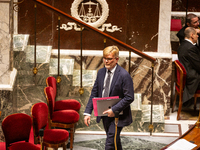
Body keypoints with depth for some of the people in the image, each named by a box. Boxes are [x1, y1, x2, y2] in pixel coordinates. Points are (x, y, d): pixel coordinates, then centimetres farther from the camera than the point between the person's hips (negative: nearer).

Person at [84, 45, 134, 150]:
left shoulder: (124, 75, -16)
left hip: (117, 116, -6)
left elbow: (129, 98, -17)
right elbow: (94, 93, 7)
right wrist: (88, 112, -1)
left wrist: (114, 110, -23)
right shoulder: (101, 72, 4)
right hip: (105, 114, 7)